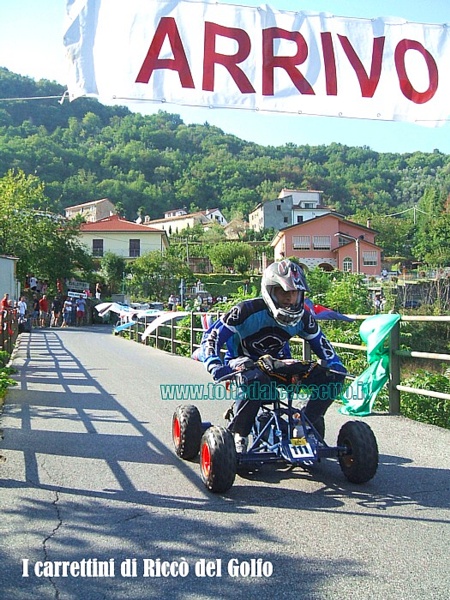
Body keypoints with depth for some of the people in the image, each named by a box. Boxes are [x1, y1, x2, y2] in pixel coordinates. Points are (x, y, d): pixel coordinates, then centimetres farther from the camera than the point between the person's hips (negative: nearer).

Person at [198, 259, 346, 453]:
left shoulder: (302, 316, -8)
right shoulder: (248, 310, -23)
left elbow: (320, 342, 7)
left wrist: (335, 364, -11)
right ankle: (238, 435, -21)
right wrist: (215, 365, -42)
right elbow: (212, 337, -25)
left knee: (332, 376, -11)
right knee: (256, 378, -44)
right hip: (243, 364, -5)